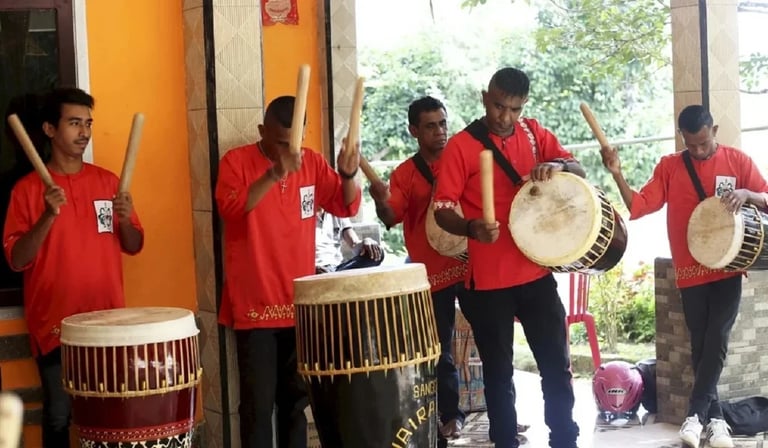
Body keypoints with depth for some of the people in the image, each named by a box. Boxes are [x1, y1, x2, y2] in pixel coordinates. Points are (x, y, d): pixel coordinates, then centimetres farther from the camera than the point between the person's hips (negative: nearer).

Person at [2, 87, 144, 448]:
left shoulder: (107, 181, 7)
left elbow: (133, 246, 10)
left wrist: (125, 220, -11)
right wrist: (48, 217, -22)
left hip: (108, 320, 3)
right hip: (55, 323, -3)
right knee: (59, 417, 1)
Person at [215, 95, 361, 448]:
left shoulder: (311, 161, 6)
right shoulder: (237, 161, -6)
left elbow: (346, 206, 3)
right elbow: (231, 208, -22)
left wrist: (348, 175, -17)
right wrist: (274, 174, -33)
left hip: (299, 303, 4)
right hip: (254, 305, -4)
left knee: (296, 397, 15)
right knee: (259, 402, -2)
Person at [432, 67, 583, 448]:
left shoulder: (533, 133, 5)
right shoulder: (461, 145, -8)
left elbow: (579, 172, 3)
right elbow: (442, 209, -10)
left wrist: (557, 165, -19)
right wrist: (472, 228, -31)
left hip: (537, 273, 4)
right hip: (488, 281, -4)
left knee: (557, 365, 12)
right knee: (498, 371, 9)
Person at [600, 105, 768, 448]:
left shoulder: (737, 161, -1)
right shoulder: (669, 166, 1)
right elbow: (637, 206, -7)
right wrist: (617, 174, -21)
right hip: (690, 272, 1)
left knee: (716, 341, -9)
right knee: (700, 345, 7)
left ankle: (695, 414, -1)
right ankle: (714, 417, 17)